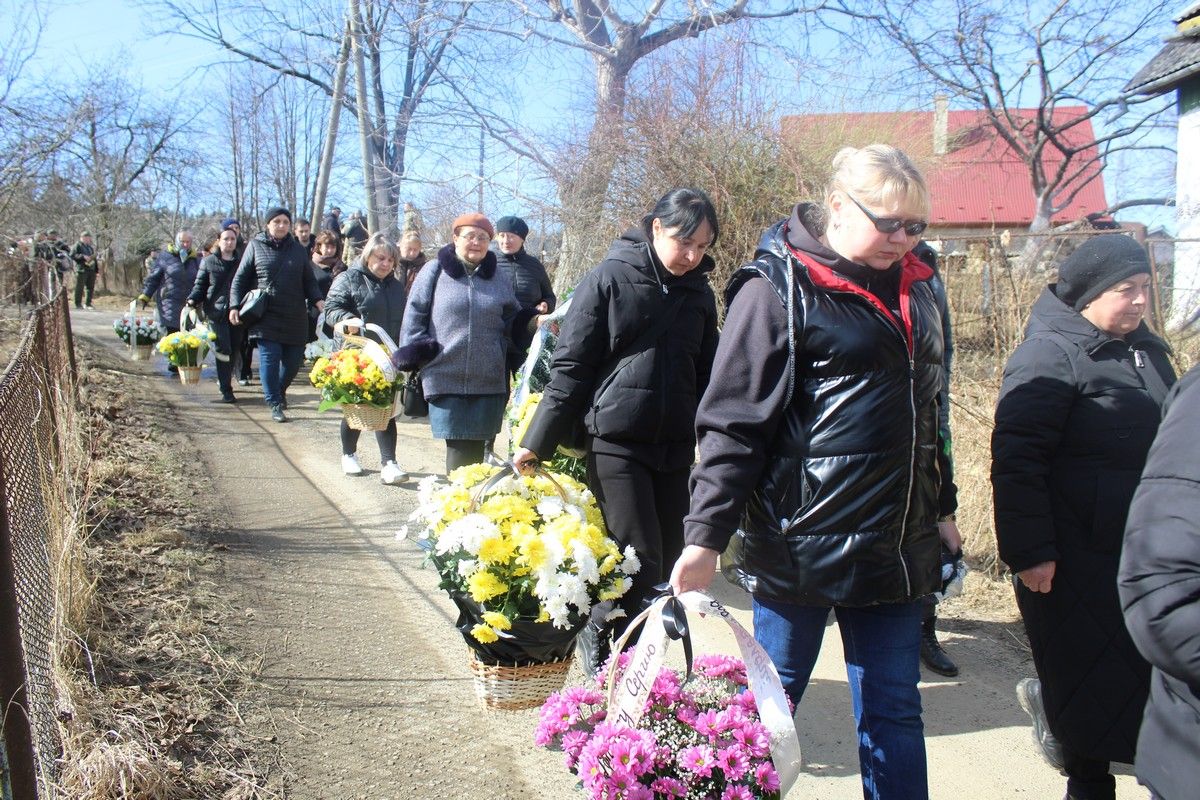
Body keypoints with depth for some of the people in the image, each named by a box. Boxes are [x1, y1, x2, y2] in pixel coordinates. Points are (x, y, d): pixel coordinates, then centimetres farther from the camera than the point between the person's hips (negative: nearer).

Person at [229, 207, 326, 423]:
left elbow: (309, 281, 13)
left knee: (294, 359, 5)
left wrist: (318, 300, -6)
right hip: (266, 315, -2)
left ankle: (279, 391, 32)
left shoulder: (298, 249, 11)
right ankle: (274, 403, 3)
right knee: (270, 358, -7)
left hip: (295, 316, 3)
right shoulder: (256, 246, 5)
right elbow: (240, 279, 7)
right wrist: (235, 306, -2)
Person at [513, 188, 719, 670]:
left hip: (674, 446, 5)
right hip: (615, 442, -5)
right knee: (640, 560, -9)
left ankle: (600, 633, 26)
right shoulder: (609, 280, -6)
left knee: (667, 559, 6)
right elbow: (570, 368, -6)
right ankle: (599, 646, 15)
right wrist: (536, 444, -9)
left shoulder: (699, 293, 9)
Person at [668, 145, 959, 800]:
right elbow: (734, 421, -14)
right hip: (800, 542, -6)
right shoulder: (779, 286, -11)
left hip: (895, 544, 6)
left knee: (893, 710, 14)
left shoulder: (914, 285, 12)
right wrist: (706, 535, -18)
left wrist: (939, 507, 24)